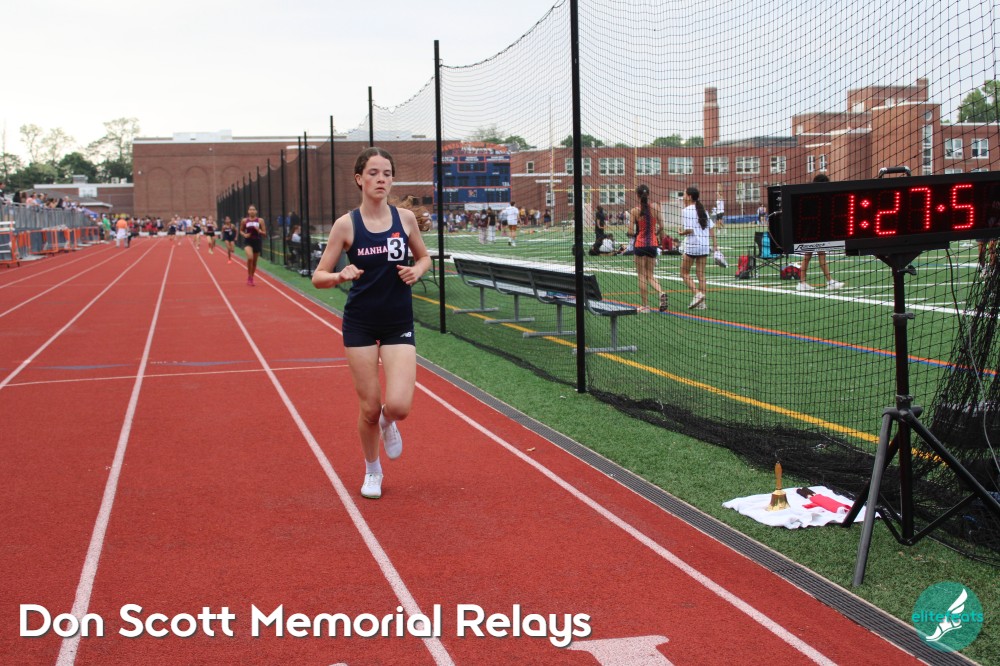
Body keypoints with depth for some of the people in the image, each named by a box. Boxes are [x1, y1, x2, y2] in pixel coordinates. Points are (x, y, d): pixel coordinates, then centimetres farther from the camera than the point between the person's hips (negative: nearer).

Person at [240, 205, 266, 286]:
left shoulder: (260, 220, -2)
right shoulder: (244, 220, -1)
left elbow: (264, 233, 1)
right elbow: (241, 231, 12)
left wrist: (259, 231, -18)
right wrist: (244, 234, -9)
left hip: (257, 242, 2)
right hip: (248, 241, -2)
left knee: (254, 261, 11)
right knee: (250, 258, -26)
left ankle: (251, 277, 30)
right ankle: (249, 277, -10)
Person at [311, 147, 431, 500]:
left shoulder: (405, 218, -2)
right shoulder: (346, 224, -8)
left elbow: (424, 257, 15)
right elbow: (318, 277, -6)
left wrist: (417, 270, -8)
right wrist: (342, 275, -27)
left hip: (399, 324, 1)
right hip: (360, 324, -1)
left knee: (398, 406, -14)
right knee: (369, 408, 4)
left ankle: (388, 423, 26)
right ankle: (372, 471, 31)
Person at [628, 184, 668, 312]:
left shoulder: (635, 211, -10)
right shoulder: (655, 209, -1)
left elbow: (631, 232, -11)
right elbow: (661, 227, 1)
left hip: (640, 244, -3)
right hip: (652, 244, 3)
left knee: (641, 276, 5)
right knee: (650, 275, 15)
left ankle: (644, 306, 8)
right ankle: (661, 292, -12)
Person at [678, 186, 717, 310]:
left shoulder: (686, 211, -10)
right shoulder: (703, 210, 11)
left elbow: (689, 230, -18)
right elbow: (711, 227, 9)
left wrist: (682, 233, 2)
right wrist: (714, 243, 12)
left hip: (692, 245, -6)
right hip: (705, 246, 6)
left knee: (684, 273, 6)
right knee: (701, 274, 8)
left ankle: (696, 294, -11)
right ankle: (702, 302, 6)